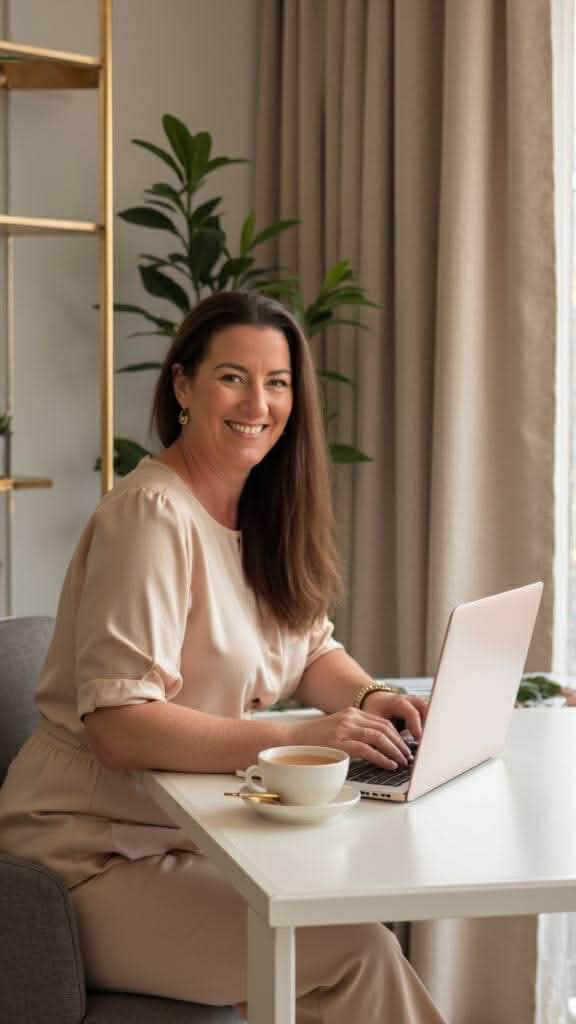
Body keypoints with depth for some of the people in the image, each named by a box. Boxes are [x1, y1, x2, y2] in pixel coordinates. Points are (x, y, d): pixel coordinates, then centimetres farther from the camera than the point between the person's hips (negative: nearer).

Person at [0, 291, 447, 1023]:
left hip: (189, 836, 8)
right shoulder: (152, 515, -19)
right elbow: (117, 727, -26)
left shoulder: (266, 509, 7)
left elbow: (311, 648, 14)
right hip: (93, 858, -8)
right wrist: (296, 737, -31)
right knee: (356, 952, -17)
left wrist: (370, 700, -8)